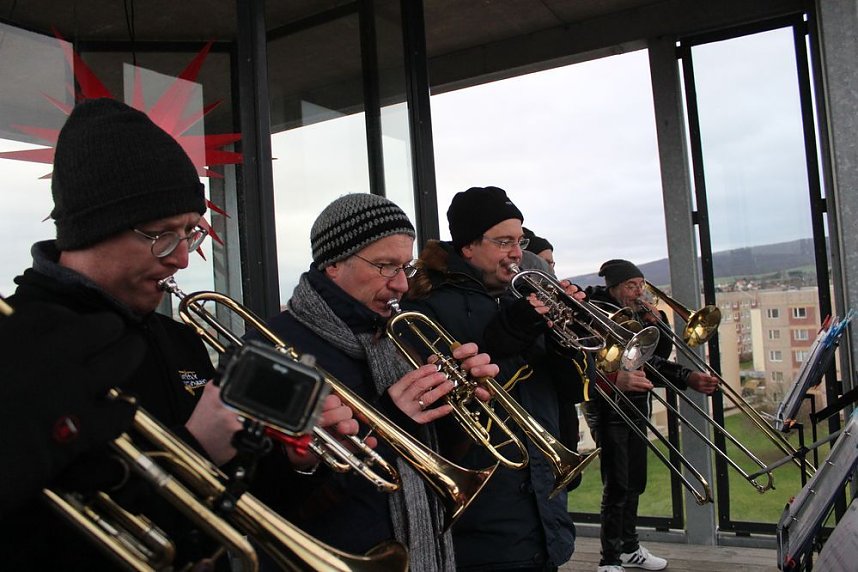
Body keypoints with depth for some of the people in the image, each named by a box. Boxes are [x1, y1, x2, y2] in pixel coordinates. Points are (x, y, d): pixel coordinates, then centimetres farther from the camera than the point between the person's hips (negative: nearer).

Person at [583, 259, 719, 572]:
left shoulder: (636, 314, 12)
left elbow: (659, 354, 12)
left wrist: (656, 322, -7)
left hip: (635, 408, 8)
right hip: (608, 408, -8)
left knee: (634, 483, 16)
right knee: (617, 486, -7)